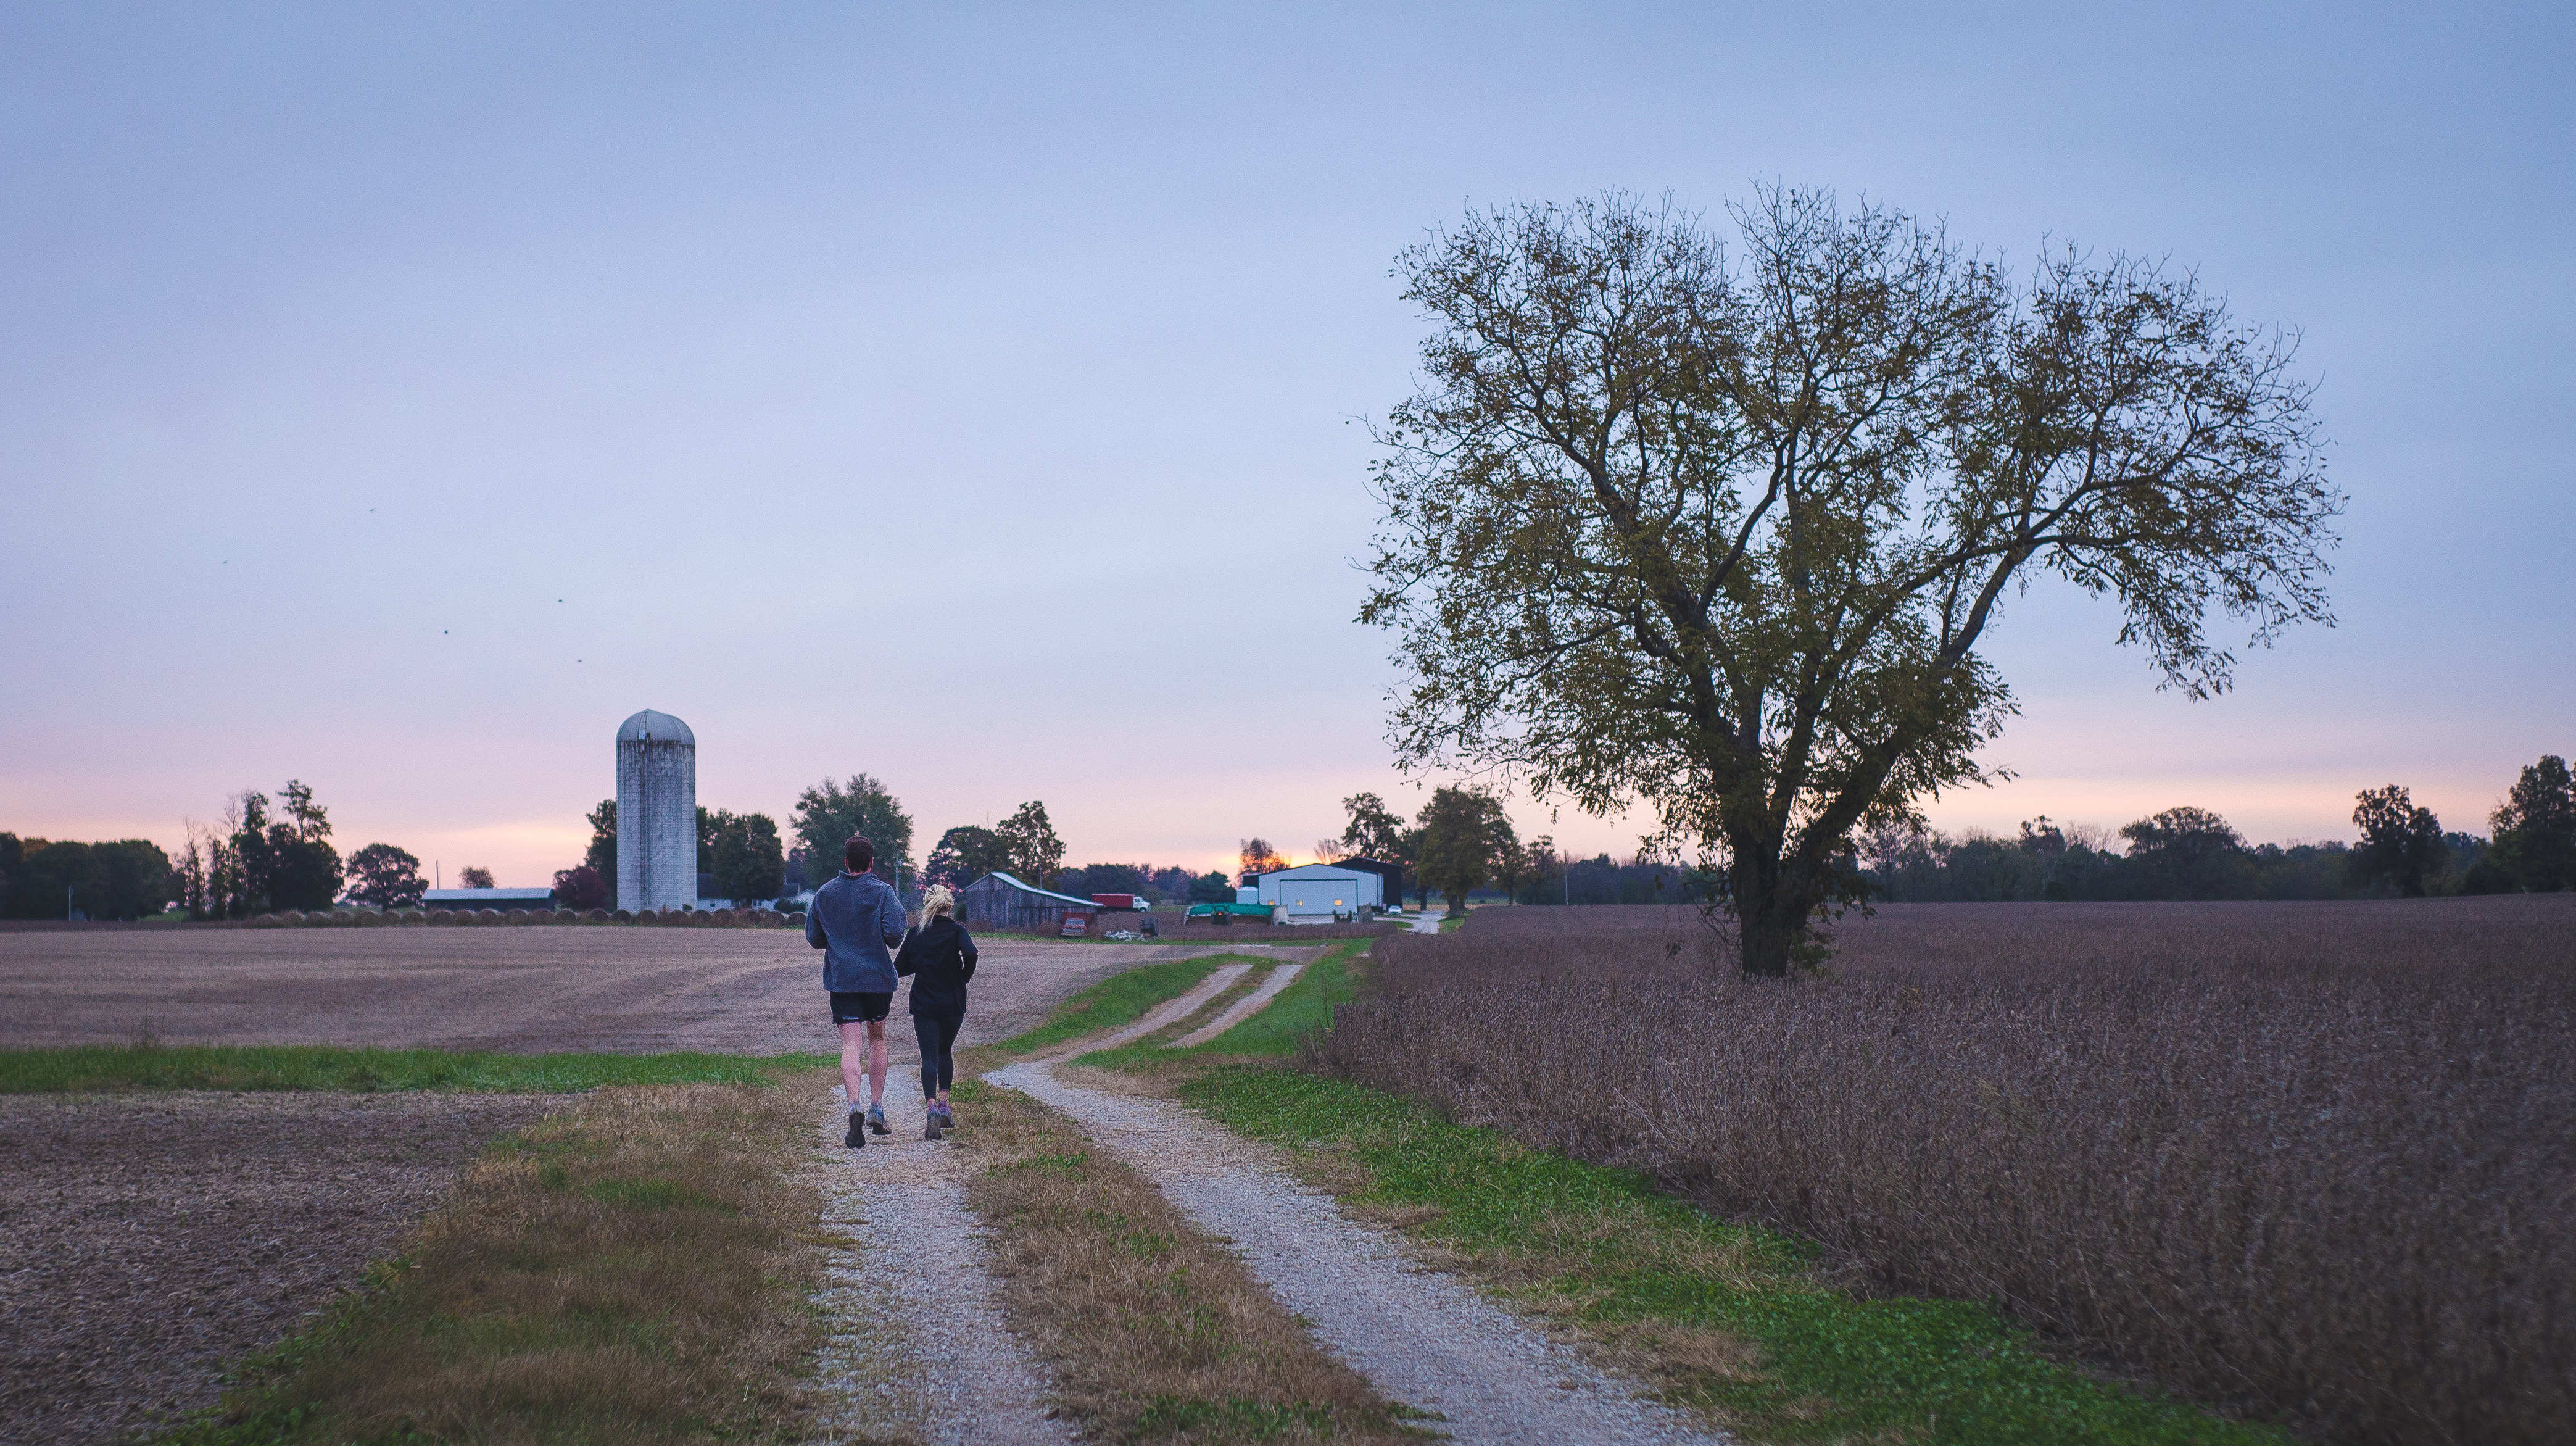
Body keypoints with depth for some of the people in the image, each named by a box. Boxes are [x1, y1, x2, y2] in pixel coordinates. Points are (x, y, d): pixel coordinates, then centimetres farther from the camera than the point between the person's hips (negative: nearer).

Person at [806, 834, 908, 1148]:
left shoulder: (824, 894, 5)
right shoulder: (883, 892, -5)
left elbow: (814, 939, 12)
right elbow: (894, 935, -15)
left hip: (841, 980, 1)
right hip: (879, 979, -1)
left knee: (851, 1045, -4)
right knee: (877, 1039, 18)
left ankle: (855, 1107, -26)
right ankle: (877, 1109, 17)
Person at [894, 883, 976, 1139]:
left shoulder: (915, 934, 2)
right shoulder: (957, 931, -4)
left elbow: (899, 969, 4)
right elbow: (970, 952, -24)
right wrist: (965, 976, -7)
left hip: (924, 1005, 0)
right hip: (953, 1003, 0)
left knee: (929, 1057, -2)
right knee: (945, 1051, 22)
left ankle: (931, 1107, -24)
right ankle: (944, 1106, 17)